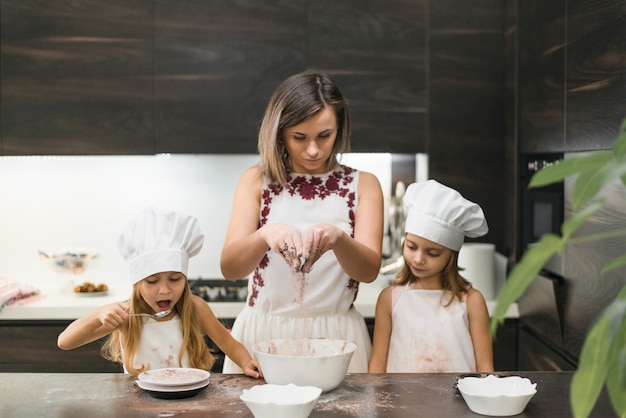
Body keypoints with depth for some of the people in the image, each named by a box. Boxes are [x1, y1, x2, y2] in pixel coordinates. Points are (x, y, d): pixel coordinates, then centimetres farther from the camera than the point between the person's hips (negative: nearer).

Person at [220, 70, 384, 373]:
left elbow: (369, 270, -10)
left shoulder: (363, 185, 2)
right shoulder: (257, 180, 1)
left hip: (335, 337, 0)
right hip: (263, 334, 0)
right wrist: (265, 235, -32)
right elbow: (229, 268, -11)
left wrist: (338, 239, -32)